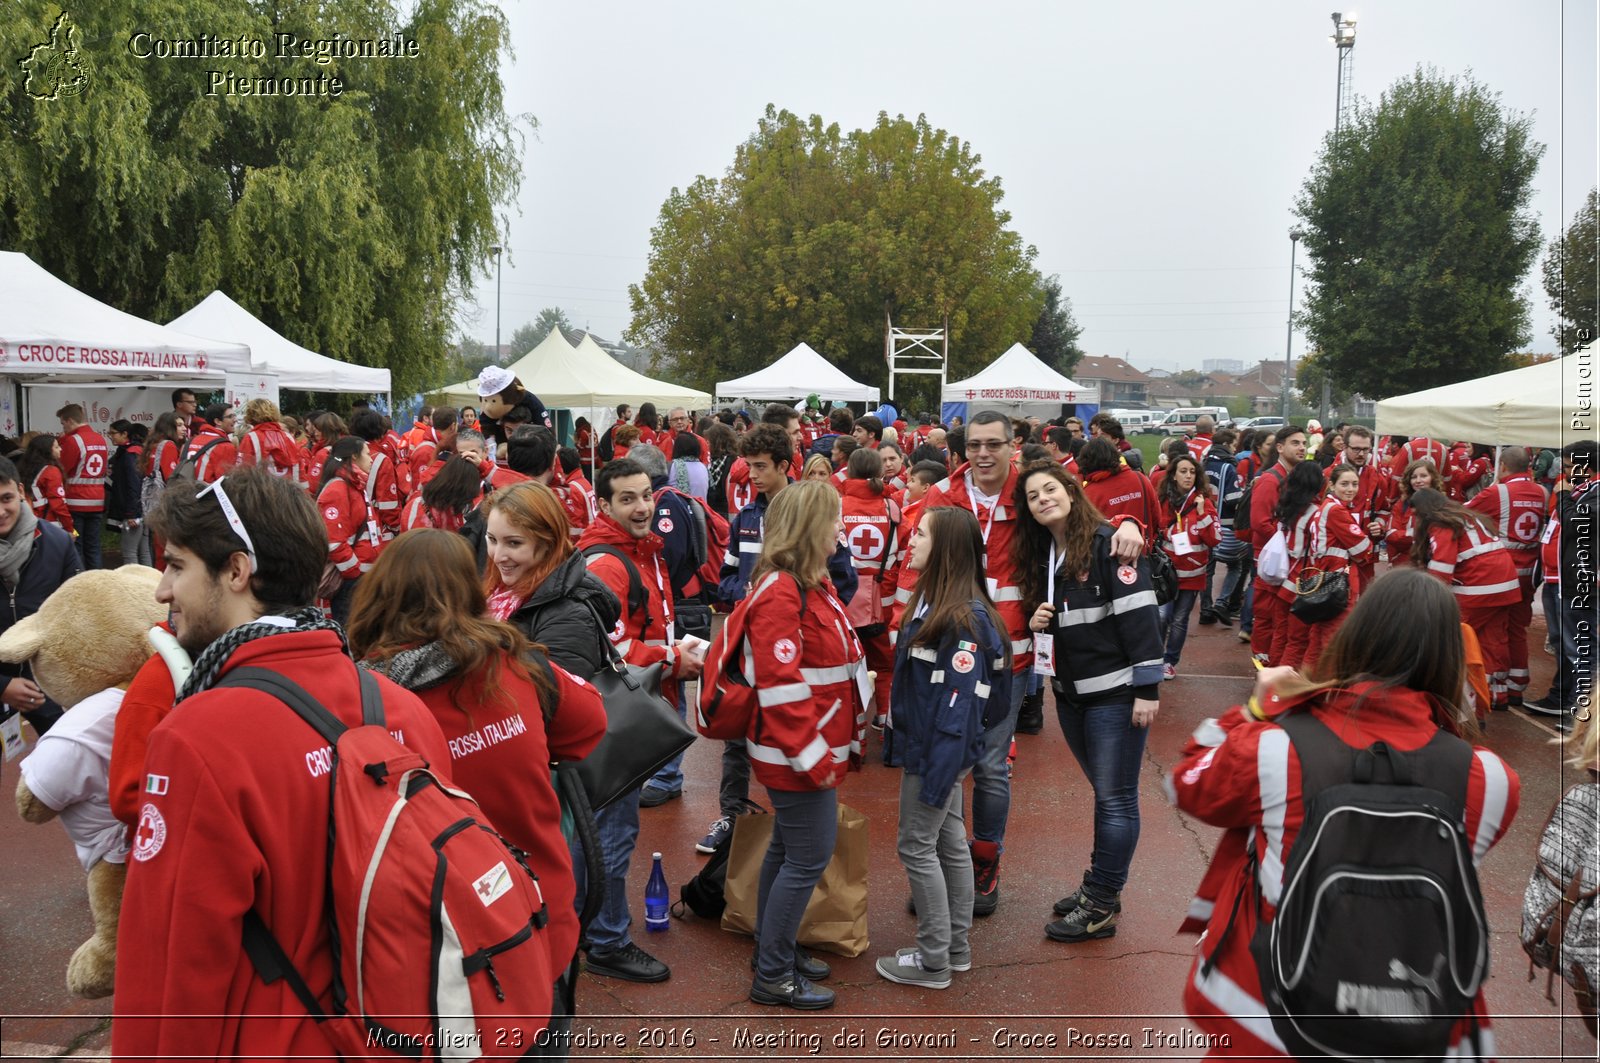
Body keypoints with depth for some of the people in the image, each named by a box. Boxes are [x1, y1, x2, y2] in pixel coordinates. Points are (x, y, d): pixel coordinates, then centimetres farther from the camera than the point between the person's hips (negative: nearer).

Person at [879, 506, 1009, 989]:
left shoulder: (965, 618, -21)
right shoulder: (932, 601, 7)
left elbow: (958, 703, -23)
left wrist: (937, 776, -23)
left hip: (939, 751, -9)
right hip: (925, 745, 9)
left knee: (917, 848, 0)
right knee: (949, 843, 16)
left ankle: (933, 961, 12)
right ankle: (956, 947, 27)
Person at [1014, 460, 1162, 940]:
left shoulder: (1107, 545, -14)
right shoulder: (1040, 555, 10)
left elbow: (1140, 615, -17)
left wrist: (1146, 689, -19)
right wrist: (1037, 622, -2)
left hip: (1116, 693, -7)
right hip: (1069, 693, 7)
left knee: (1115, 799, 1)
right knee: (1105, 792, 18)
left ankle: (1101, 905, 9)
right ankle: (1100, 885, 28)